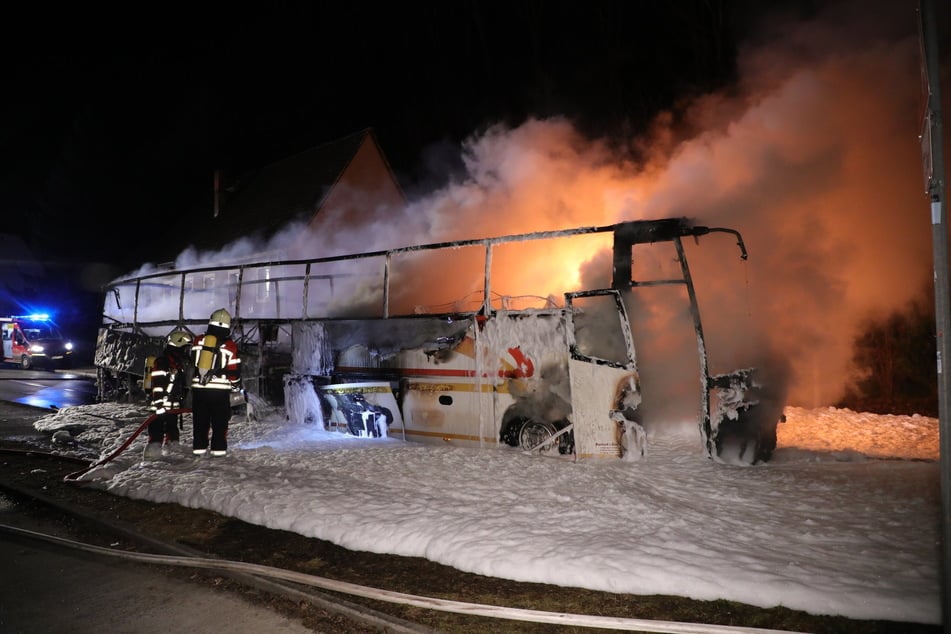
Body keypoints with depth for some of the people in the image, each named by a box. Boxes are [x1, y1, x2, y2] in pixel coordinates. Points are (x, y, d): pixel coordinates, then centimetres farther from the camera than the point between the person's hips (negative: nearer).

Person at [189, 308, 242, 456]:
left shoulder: (199, 341, 4)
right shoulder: (230, 345, -5)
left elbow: (192, 362, 14)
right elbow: (234, 370, -2)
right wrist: (236, 383, 14)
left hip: (198, 387, 3)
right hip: (220, 389, -3)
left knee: (200, 420, 12)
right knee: (220, 421, 6)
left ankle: (199, 447, 14)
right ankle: (218, 448, 6)